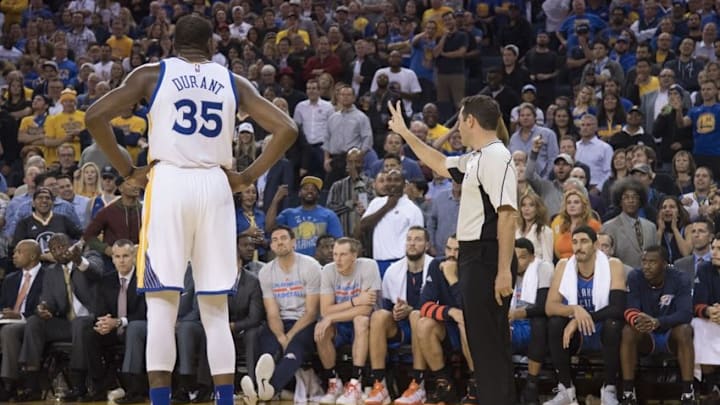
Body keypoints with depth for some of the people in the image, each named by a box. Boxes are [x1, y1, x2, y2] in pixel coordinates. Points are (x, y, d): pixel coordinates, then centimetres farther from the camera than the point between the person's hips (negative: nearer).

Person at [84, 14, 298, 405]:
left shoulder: (152, 74, 8)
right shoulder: (233, 82, 14)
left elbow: (95, 117, -3)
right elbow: (286, 129, 6)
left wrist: (127, 170, 5)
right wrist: (248, 176, 10)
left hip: (168, 183, -2)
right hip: (215, 186, 2)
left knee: (161, 306, -1)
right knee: (216, 310, 7)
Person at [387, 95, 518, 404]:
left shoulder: (496, 157, -15)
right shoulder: (475, 158, 16)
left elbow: (507, 216, -23)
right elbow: (441, 165, 37)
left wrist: (504, 271, -27)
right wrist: (405, 133, 40)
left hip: (487, 258, -10)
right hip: (473, 257, 10)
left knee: (490, 342, -9)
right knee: (480, 339, 15)